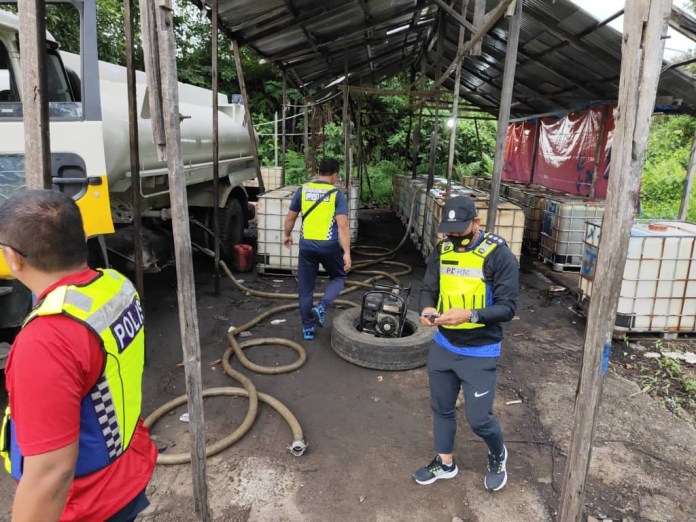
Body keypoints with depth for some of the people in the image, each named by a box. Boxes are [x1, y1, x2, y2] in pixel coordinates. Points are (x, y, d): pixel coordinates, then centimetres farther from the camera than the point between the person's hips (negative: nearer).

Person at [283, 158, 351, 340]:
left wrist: (287, 235, 28)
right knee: (338, 277, 22)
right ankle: (321, 307, 1)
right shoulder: (337, 195, -5)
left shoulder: (303, 190, 4)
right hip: (329, 246, -2)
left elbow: (290, 218, 11)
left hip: (306, 245, 3)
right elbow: (342, 226, -13)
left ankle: (308, 327, 19)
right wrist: (347, 252, -11)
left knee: (306, 288, 13)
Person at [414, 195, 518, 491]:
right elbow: (428, 288, 5)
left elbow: (507, 308, -17)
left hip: (479, 352, -5)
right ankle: (445, 463, 42)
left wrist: (469, 315, -32)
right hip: (443, 346, 5)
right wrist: (427, 309, -18)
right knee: (442, 407, 18)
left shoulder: (499, 255, -17)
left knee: (478, 417, 3)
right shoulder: (442, 250, 0)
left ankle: (498, 456, 38)